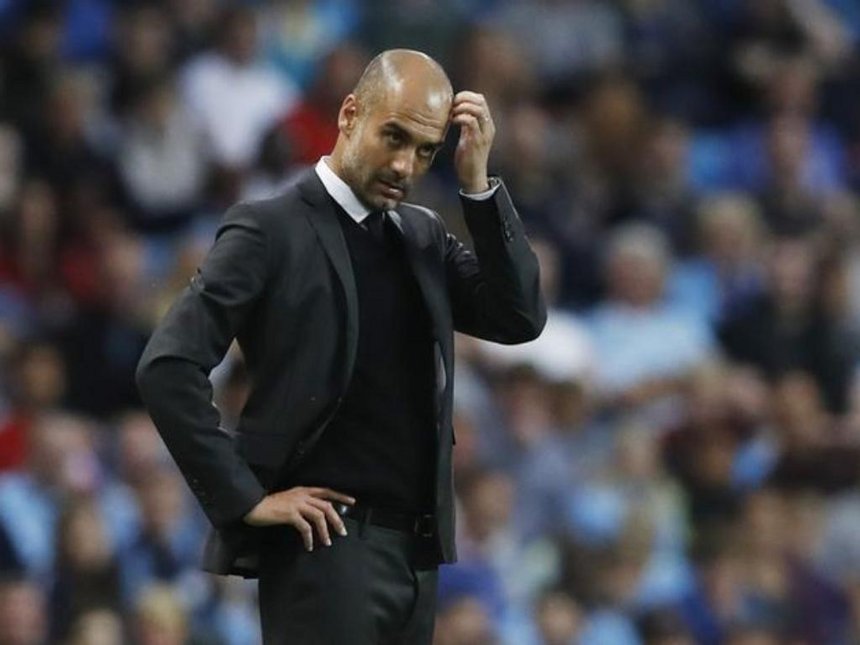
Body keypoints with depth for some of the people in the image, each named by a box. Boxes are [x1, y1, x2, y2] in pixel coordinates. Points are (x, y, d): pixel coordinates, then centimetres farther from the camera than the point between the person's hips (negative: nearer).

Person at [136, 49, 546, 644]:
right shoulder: (271, 231, -6)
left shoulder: (424, 234, 14)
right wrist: (245, 498, -14)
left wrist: (477, 183, -3)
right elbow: (167, 368, -13)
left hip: (418, 547, 7)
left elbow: (521, 319, 3)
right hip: (327, 544, -7)